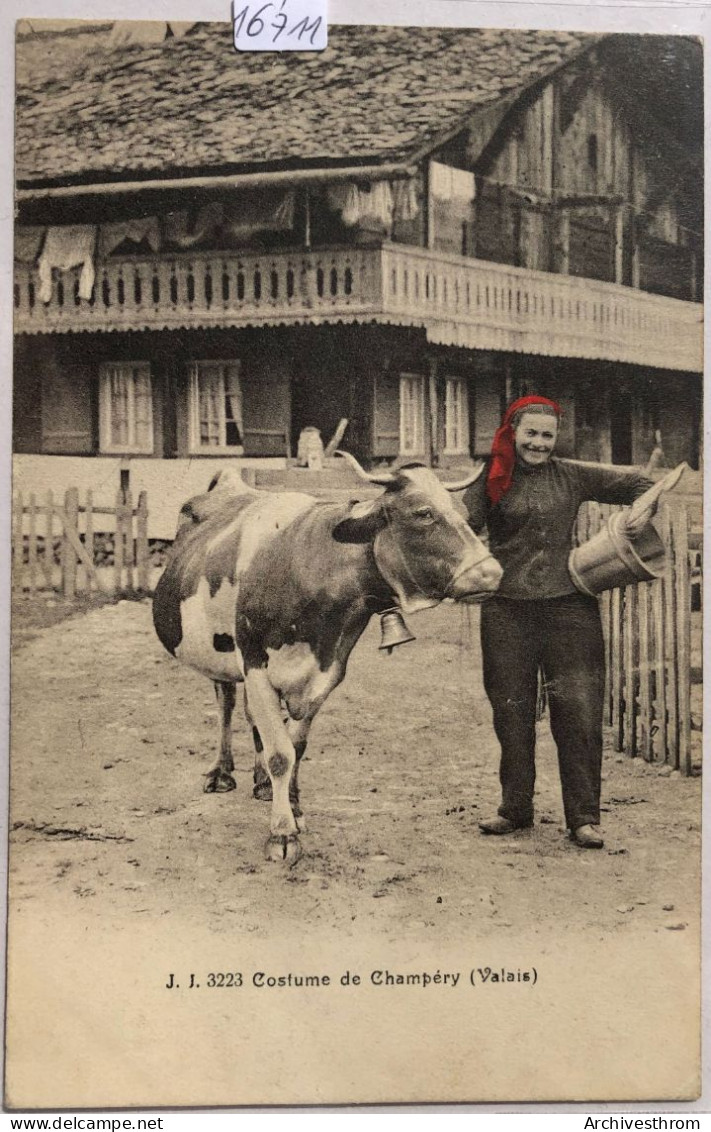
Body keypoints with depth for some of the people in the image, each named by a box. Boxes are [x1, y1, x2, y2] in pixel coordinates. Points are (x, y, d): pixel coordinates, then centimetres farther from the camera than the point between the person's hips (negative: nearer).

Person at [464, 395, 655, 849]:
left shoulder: (572, 477, 8)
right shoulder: (490, 483, 5)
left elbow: (638, 483, 14)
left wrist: (644, 511, -6)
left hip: (569, 606, 0)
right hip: (506, 611, 0)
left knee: (579, 712, -3)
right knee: (512, 713, 8)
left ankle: (584, 817, 5)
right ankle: (515, 809, 22)